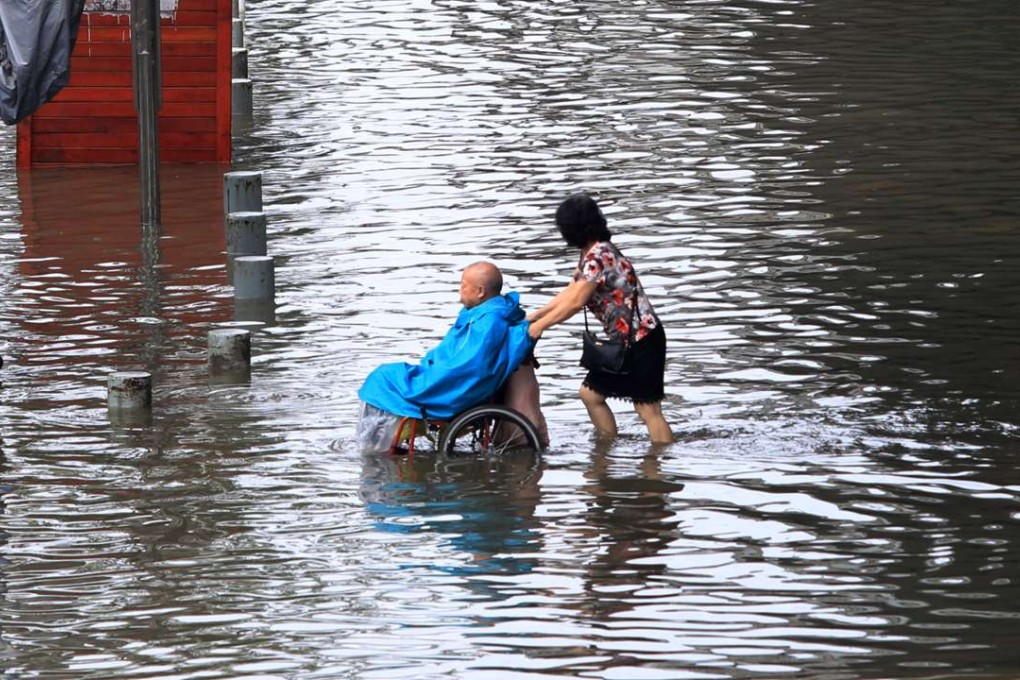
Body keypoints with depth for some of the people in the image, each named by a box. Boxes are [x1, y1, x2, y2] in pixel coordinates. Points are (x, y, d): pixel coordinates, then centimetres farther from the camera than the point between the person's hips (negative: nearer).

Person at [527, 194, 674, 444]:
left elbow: (575, 302, -20)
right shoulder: (593, 254, 12)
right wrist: (533, 317, 17)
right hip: (624, 340, 11)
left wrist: (539, 326, -10)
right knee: (591, 393, 16)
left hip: (642, 339, -11)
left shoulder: (599, 256, -21)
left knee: (647, 407, -11)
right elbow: (569, 292, 19)